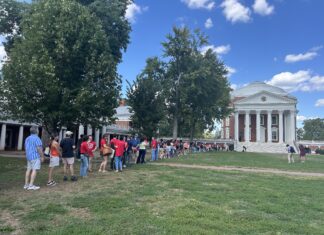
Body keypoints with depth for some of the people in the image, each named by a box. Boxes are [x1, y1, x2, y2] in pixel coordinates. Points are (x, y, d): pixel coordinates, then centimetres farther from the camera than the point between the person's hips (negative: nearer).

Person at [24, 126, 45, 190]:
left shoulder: (27, 138, 14)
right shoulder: (36, 138, -15)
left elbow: (26, 147, 21)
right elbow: (39, 148, -18)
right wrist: (42, 156, -12)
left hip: (29, 156, 9)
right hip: (35, 156, -9)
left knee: (29, 170, 11)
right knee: (34, 170, -7)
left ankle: (26, 184, 14)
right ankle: (31, 185, -8)